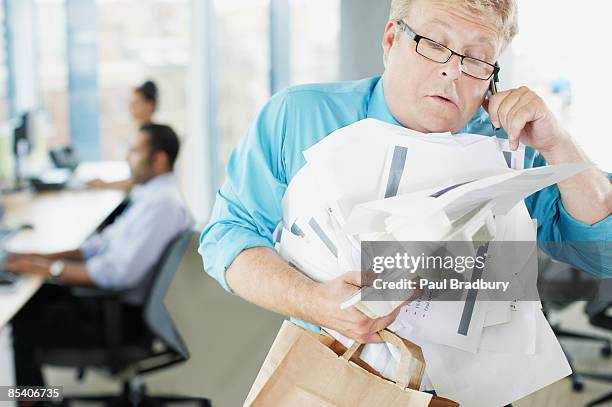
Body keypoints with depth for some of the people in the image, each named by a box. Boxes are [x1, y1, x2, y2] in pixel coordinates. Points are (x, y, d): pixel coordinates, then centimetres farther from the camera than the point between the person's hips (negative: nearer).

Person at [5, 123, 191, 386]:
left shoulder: (162, 203, -23)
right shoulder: (154, 194, 9)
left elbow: (120, 272, -29)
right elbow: (108, 241, 15)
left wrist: (52, 270, -20)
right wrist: (49, 256, 6)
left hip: (125, 315, -10)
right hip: (114, 297, 10)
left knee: (21, 325, -9)